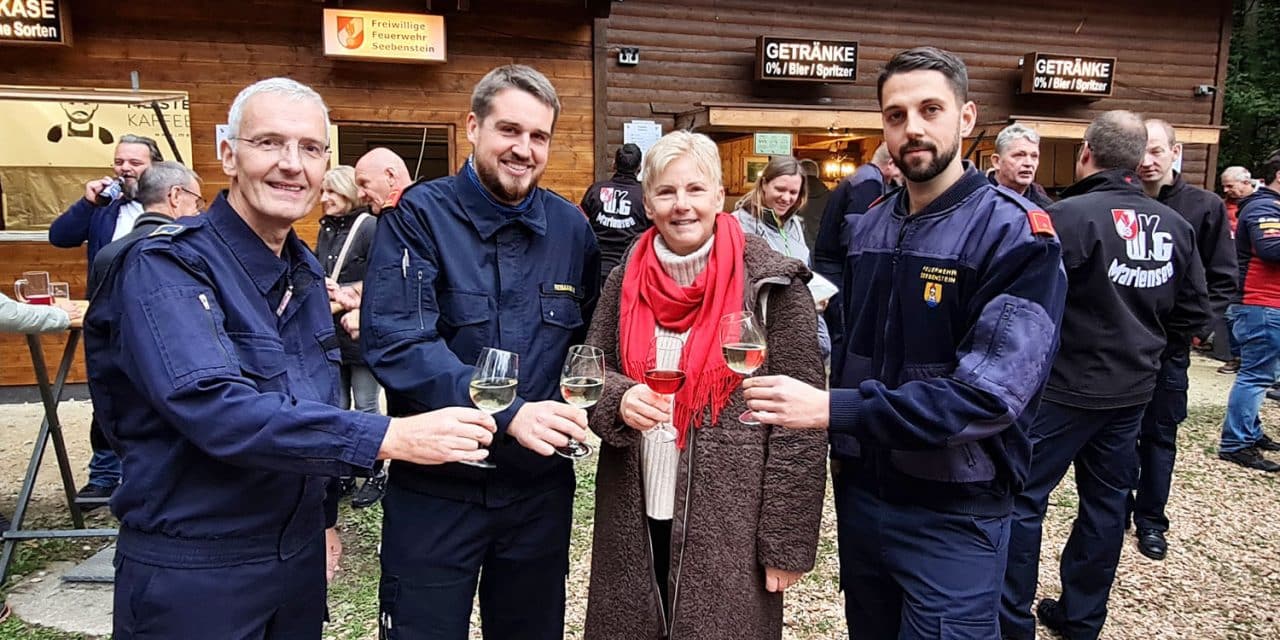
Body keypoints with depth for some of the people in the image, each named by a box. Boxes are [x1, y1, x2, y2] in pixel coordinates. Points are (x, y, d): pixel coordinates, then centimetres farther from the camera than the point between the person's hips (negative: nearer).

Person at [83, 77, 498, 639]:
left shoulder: (305, 271, 5)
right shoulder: (165, 266, -17)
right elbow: (213, 408, -31)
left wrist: (321, 517, 14)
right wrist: (389, 437, -37)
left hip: (300, 555, 6)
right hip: (189, 571, -6)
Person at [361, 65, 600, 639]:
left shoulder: (570, 226, 3)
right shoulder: (419, 215, -10)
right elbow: (393, 341, -21)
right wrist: (507, 414, -28)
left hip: (541, 483, 4)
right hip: (435, 483, -3)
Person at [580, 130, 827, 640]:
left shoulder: (771, 284, -10)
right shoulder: (625, 281, 3)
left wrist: (787, 540, -10)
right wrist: (620, 399, -15)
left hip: (731, 526, -3)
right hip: (635, 522, 4)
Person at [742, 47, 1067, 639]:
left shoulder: (1015, 233, -15)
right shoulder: (867, 227, 5)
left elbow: (989, 393, -25)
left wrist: (833, 411, -30)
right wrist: (838, 445, 7)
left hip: (953, 511, -6)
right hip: (861, 491, 6)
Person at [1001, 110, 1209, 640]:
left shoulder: (1067, 216, -19)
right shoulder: (1175, 226, 4)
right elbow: (1194, 313, 10)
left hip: (1065, 387, -7)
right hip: (1133, 389, 7)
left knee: (1022, 498, 3)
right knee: (1106, 501, 16)